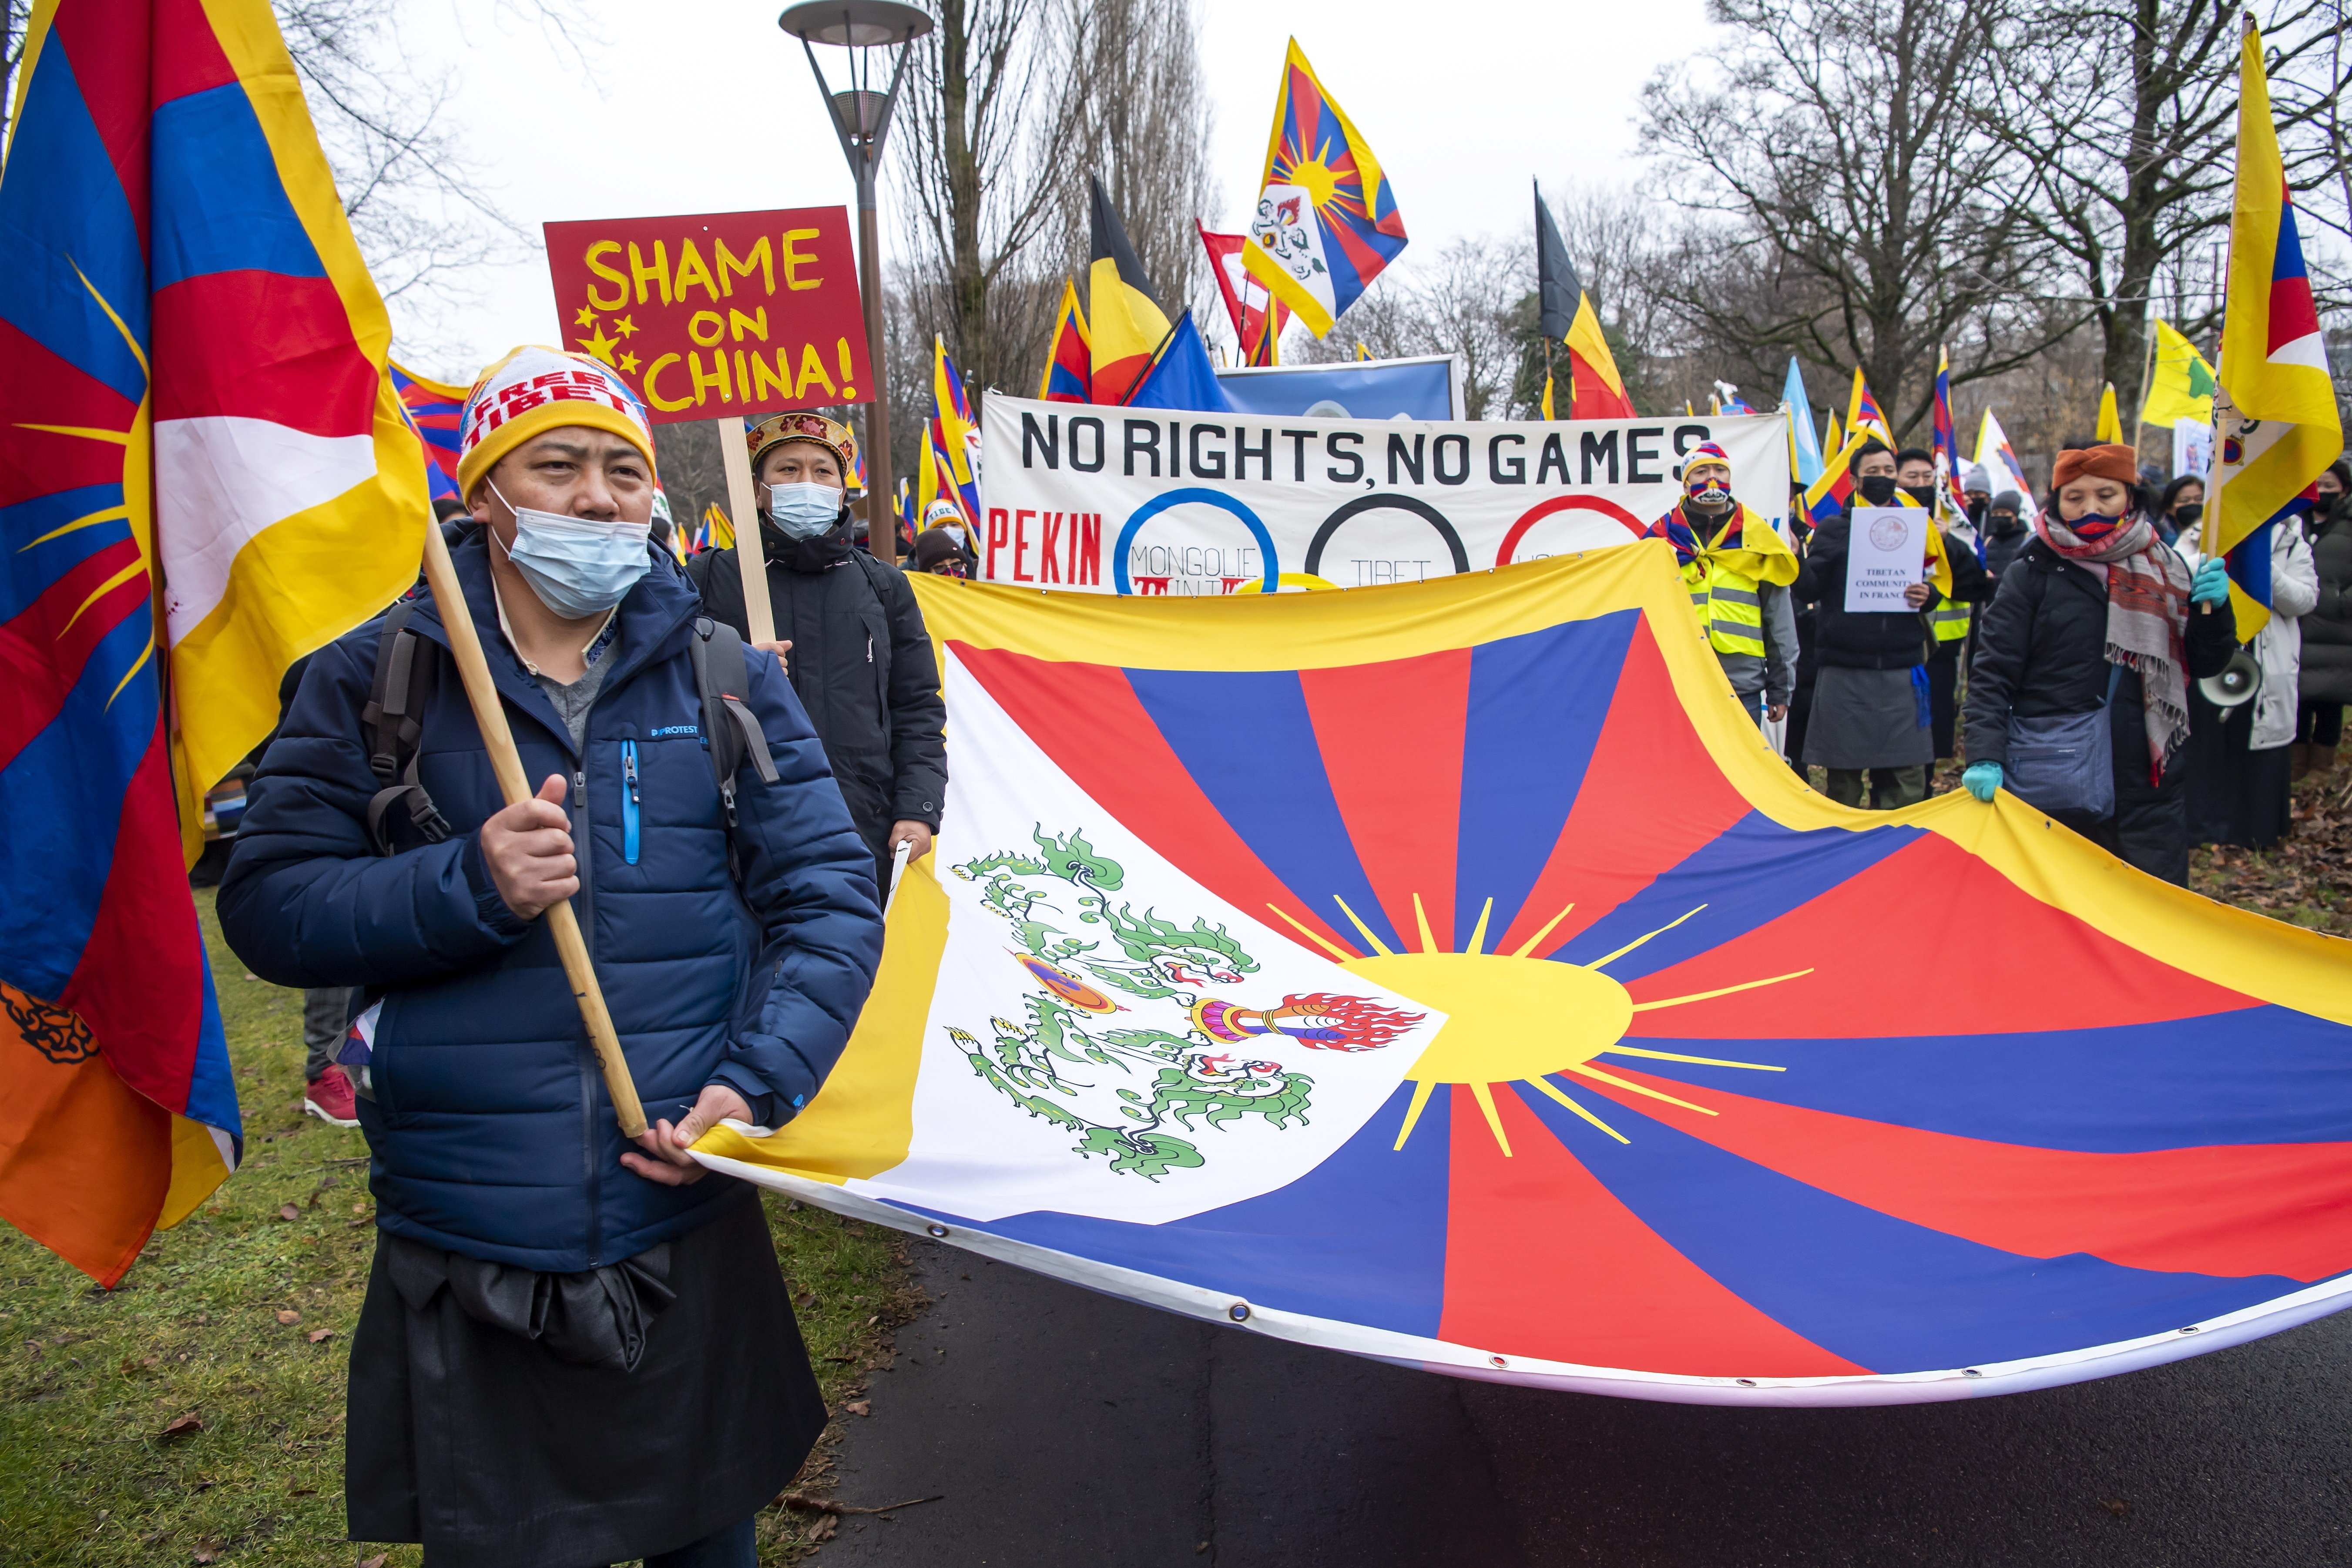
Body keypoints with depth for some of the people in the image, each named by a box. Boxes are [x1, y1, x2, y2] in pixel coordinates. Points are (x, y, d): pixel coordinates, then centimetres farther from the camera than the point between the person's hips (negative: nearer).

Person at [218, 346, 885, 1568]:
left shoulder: (726, 682, 1)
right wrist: (466, 888, -20)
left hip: (693, 1241, 1)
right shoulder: (374, 681, -2)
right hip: (461, 1274, -1)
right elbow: (264, 905, -4)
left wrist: (757, 1082, -14)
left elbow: (830, 899, -1)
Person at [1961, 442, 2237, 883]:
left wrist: (2213, 609, -5)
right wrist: (1985, 757, -18)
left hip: (2150, 787, 3)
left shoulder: (2165, 569, 10)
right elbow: (1992, 675, -6)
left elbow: (2204, 666, 14)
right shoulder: (2031, 574, -1)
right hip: (2051, 792, -3)